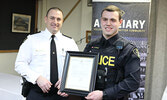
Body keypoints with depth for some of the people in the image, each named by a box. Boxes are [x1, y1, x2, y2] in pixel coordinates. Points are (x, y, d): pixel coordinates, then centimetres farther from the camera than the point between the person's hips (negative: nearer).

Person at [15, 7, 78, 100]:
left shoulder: (70, 42, 5)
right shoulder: (32, 39, 1)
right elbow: (20, 64, -3)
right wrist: (37, 78, -17)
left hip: (61, 92, 2)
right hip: (36, 92, -1)